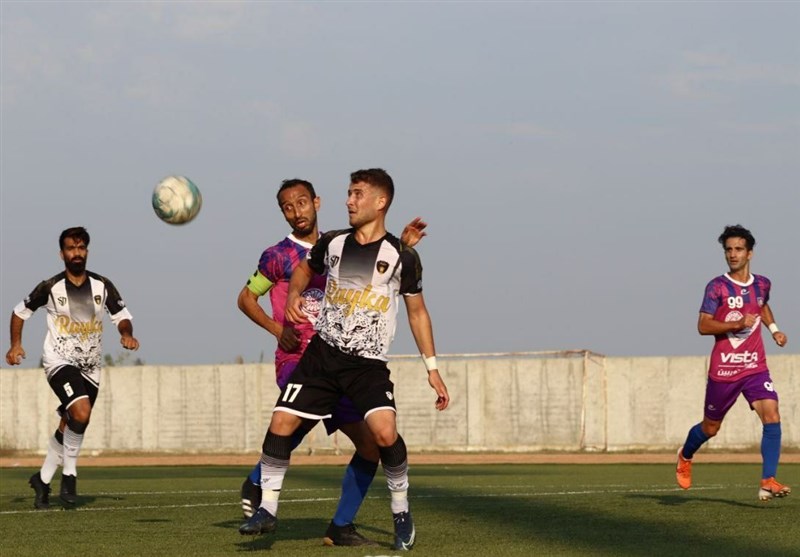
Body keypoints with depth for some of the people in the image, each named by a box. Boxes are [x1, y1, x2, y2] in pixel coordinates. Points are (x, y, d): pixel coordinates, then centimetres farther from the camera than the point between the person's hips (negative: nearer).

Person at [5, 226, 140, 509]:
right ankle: (69, 474, -11)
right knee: (81, 412, -28)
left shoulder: (103, 286, -1)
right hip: (60, 362, -4)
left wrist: (126, 334, -16)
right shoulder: (50, 287, -7)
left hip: (90, 367, 4)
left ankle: (43, 479, 31)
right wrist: (15, 345, -6)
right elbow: (20, 311, 6)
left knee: (69, 428, 12)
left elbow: (122, 316, 6)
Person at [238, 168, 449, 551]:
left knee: (385, 432, -24)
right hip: (322, 353, 4)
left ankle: (402, 513, -2)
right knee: (281, 423, -6)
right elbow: (305, 268, 27)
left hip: (369, 363, -4)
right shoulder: (332, 243, 5)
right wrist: (294, 295, 5)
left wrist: (432, 369, 3)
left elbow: (417, 312, 5)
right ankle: (267, 509, 9)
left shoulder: (402, 257, -3)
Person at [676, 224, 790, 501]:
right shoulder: (717, 288, -9)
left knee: (772, 416, -18)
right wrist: (737, 324, -24)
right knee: (710, 428, 11)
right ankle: (685, 456, 44)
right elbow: (703, 325, -14)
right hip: (723, 370, -3)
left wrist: (774, 329, 14)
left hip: (755, 367, 3)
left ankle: (768, 482, -20)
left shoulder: (762, 284, 6)